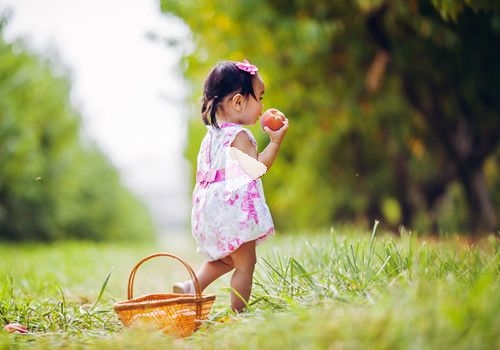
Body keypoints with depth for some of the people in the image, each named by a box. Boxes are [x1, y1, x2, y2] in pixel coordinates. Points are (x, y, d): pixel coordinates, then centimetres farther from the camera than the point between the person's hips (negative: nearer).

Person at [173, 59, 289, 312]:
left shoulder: (212, 133, 14)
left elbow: (201, 173, 18)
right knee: (245, 263, -2)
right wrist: (275, 142, -14)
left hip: (211, 208, 9)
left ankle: (192, 287, 14)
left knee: (225, 259, 23)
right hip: (234, 208, -9)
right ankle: (238, 312, -3)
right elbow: (257, 167, -19)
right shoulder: (239, 135, -14)